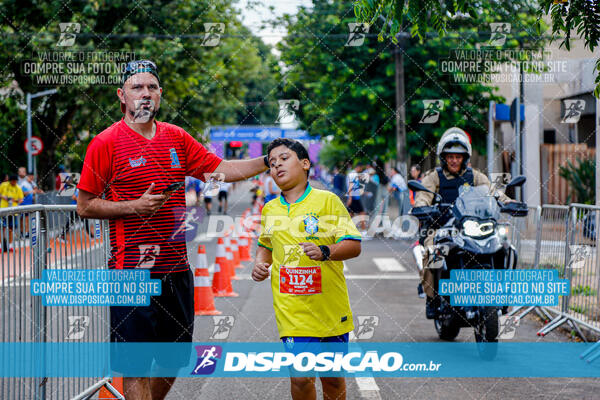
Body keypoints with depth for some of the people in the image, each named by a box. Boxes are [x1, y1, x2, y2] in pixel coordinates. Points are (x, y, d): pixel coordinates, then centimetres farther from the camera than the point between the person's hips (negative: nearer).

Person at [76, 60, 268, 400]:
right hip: (132, 272, -6)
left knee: (174, 359, 13)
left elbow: (222, 170, 12)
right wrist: (136, 206, -14)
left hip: (176, 269, 6)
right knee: (135, 366, -4)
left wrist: (269, 161, 1)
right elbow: (85, 206, -4)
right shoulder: (106, 143, -5)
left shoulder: (177, 138, 10)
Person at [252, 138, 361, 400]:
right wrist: (259, 265, 7)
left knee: (332, 378, 8)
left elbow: (354, 245, -6)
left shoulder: (327, 201, -2)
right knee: (300, 377, -9)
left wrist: (325, 252, -24)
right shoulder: (270, 209, 10)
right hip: (291, 309, 2)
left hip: (330, 307, -2)